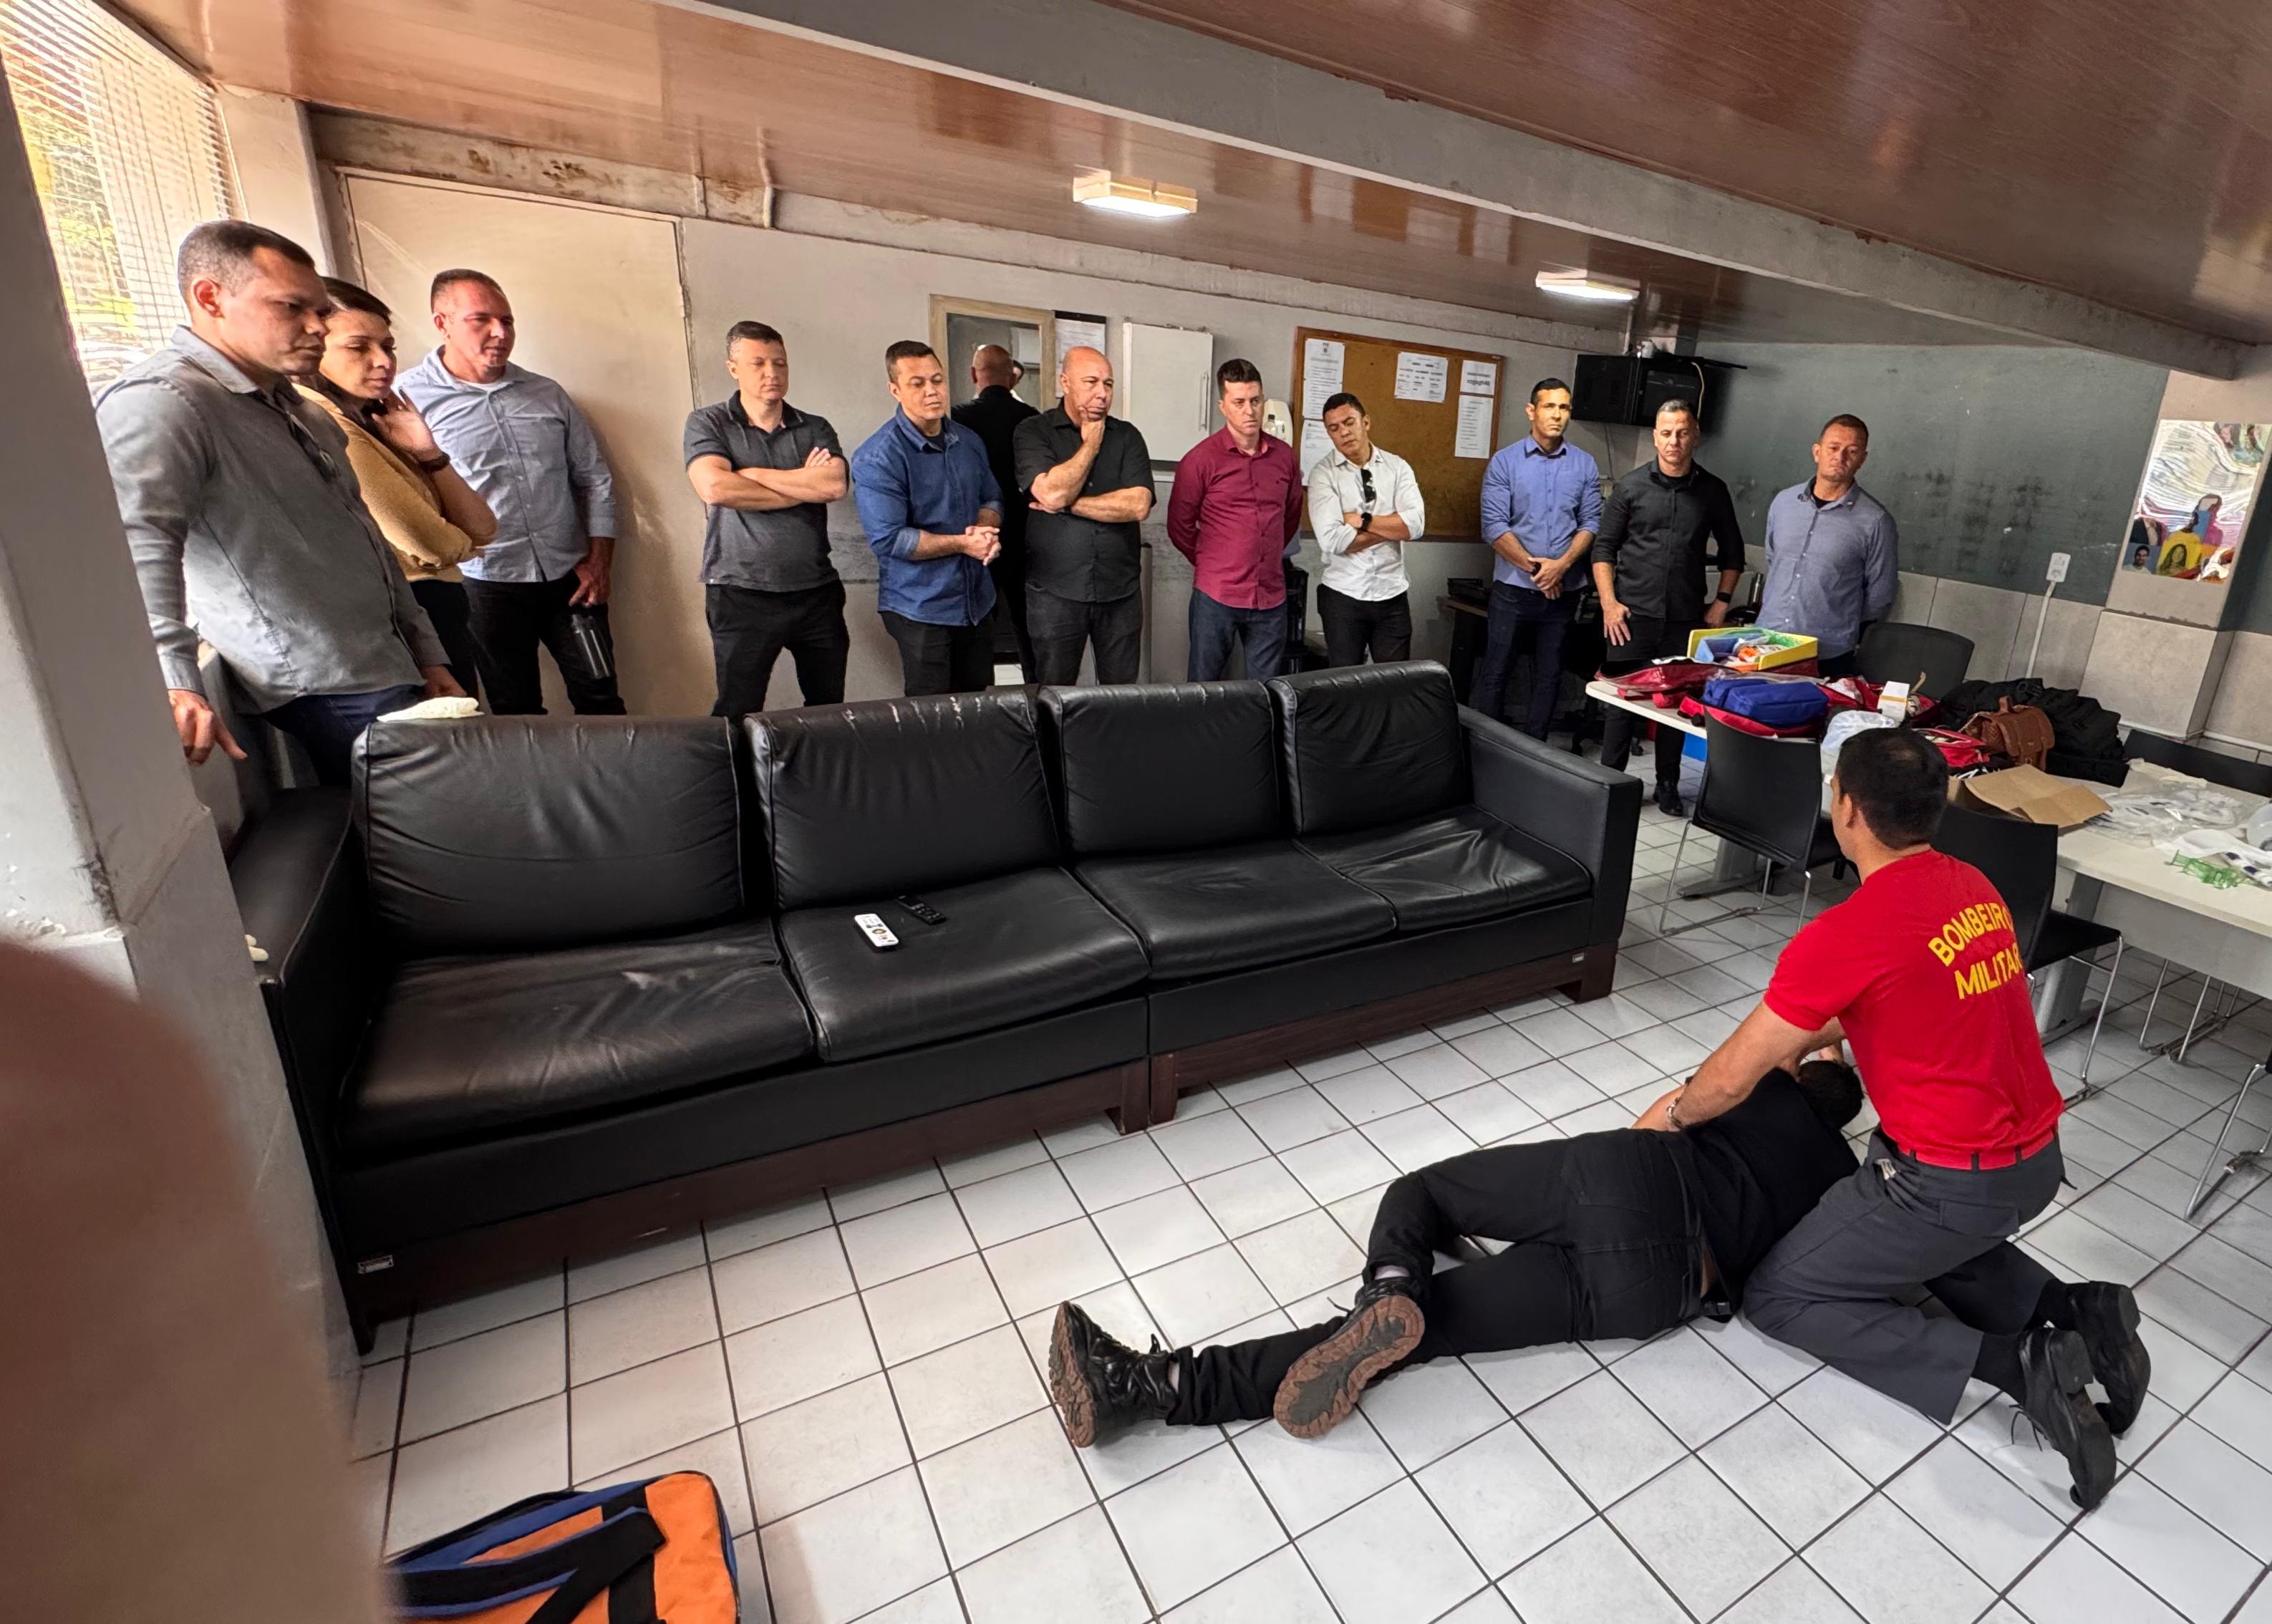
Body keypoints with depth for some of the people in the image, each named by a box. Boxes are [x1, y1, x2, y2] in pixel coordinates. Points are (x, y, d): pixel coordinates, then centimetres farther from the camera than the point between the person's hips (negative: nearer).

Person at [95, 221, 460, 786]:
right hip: (335, 697, -9)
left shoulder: (291, 406, 18)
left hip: (395, 675, 9)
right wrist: (172, 682, -44)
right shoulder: (161, 402, -13)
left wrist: (428, 654, 19)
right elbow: (133, 539, -30)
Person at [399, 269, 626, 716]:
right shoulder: (409, 398, -3)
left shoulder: (548, 394, 9)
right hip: (489, 585, -3)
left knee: (602, 702, 7)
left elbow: (594, 478, 11)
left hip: (570, 578, 3)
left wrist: (599, 559, 4)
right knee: (517, 714, 9)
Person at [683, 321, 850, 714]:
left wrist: (752, 474, -8)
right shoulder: (707, 423, 4)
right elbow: (714, 487, -15)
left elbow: (835, 485, -9)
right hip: (741, 595, -3)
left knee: (829, 711, 10)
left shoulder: (815, 429, 11)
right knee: (737, 716, 2)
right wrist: (805, 486, -7)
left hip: (816, 592, 3)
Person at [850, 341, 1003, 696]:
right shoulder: (878, 457, -14)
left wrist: (985, 528, -9)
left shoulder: (968, 441, 8)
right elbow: (888, 540, -21)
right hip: (920, 610, -6)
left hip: (978, 602, 6)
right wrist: (962, 543, -20)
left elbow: (992, 499, 15)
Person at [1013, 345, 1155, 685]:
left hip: (1121, 593, 2)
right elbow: (1051, 493, -17)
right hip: (1054, 593, -2)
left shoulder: (1127, 437, 6)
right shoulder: (1033, 432, 0)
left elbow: (1137, 505, -9)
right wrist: (1091, 441, -6)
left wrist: (1067, 504, -11)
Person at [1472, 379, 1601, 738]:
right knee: (1496, 672, 0)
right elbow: (1494, 525, -9)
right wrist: (1533, 567, -15)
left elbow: (1591, 522, 3)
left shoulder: (1585, 465, 6)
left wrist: (1562, 565, -14)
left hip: (1563, 590, 3)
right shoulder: (1505, 462, -2)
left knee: (1549, 677, 9)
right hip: (1513, 588, -3)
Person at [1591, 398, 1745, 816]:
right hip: (1633, 614, -2)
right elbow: (1604, 546, 3)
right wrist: (1609, 602, -6)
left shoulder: (1713, 490, 7)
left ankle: (1668, 785, 19)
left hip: (1686, 620, 2)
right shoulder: (1631, 486, 2)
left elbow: (1732, 552, 16)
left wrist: (1721, 603, 7)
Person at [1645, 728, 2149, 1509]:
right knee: (1915, 1232, 36)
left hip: (1958, 1180, -8)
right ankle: (2076, 1310, 15)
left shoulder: (1843, 933, -25)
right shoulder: (1975, 887, 1)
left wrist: (1672, 1113, 4)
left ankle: (2020, 1365, -6)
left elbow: (1731, 1080, -15)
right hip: (2037, 1158, 9)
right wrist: (1799, 1040, 24)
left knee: (1779, 1298, 4)